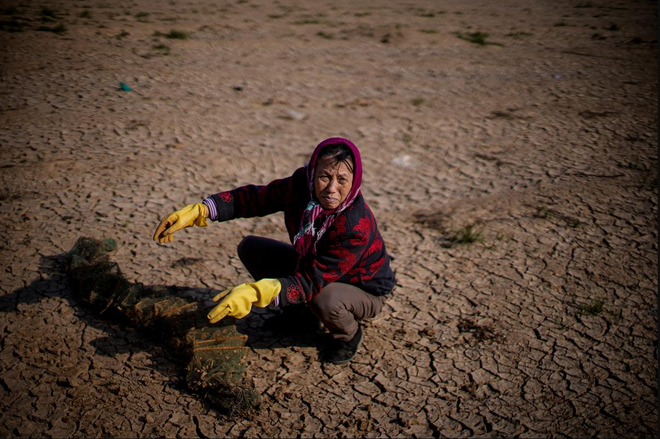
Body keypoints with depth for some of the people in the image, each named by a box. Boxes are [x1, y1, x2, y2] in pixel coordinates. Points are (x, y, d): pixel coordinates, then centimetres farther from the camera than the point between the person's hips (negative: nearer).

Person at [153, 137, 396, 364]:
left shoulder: (357, 226, -38)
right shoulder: (301, 184, -21)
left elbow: (313, 282, -40)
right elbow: (254, 198, -11)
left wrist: (256, 292, -52)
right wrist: (197, 211, -23)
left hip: (364, 290, -6)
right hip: (314, 265, 6)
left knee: (325, 299, -41)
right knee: (250, 248, -4)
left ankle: (349, 336, -3)